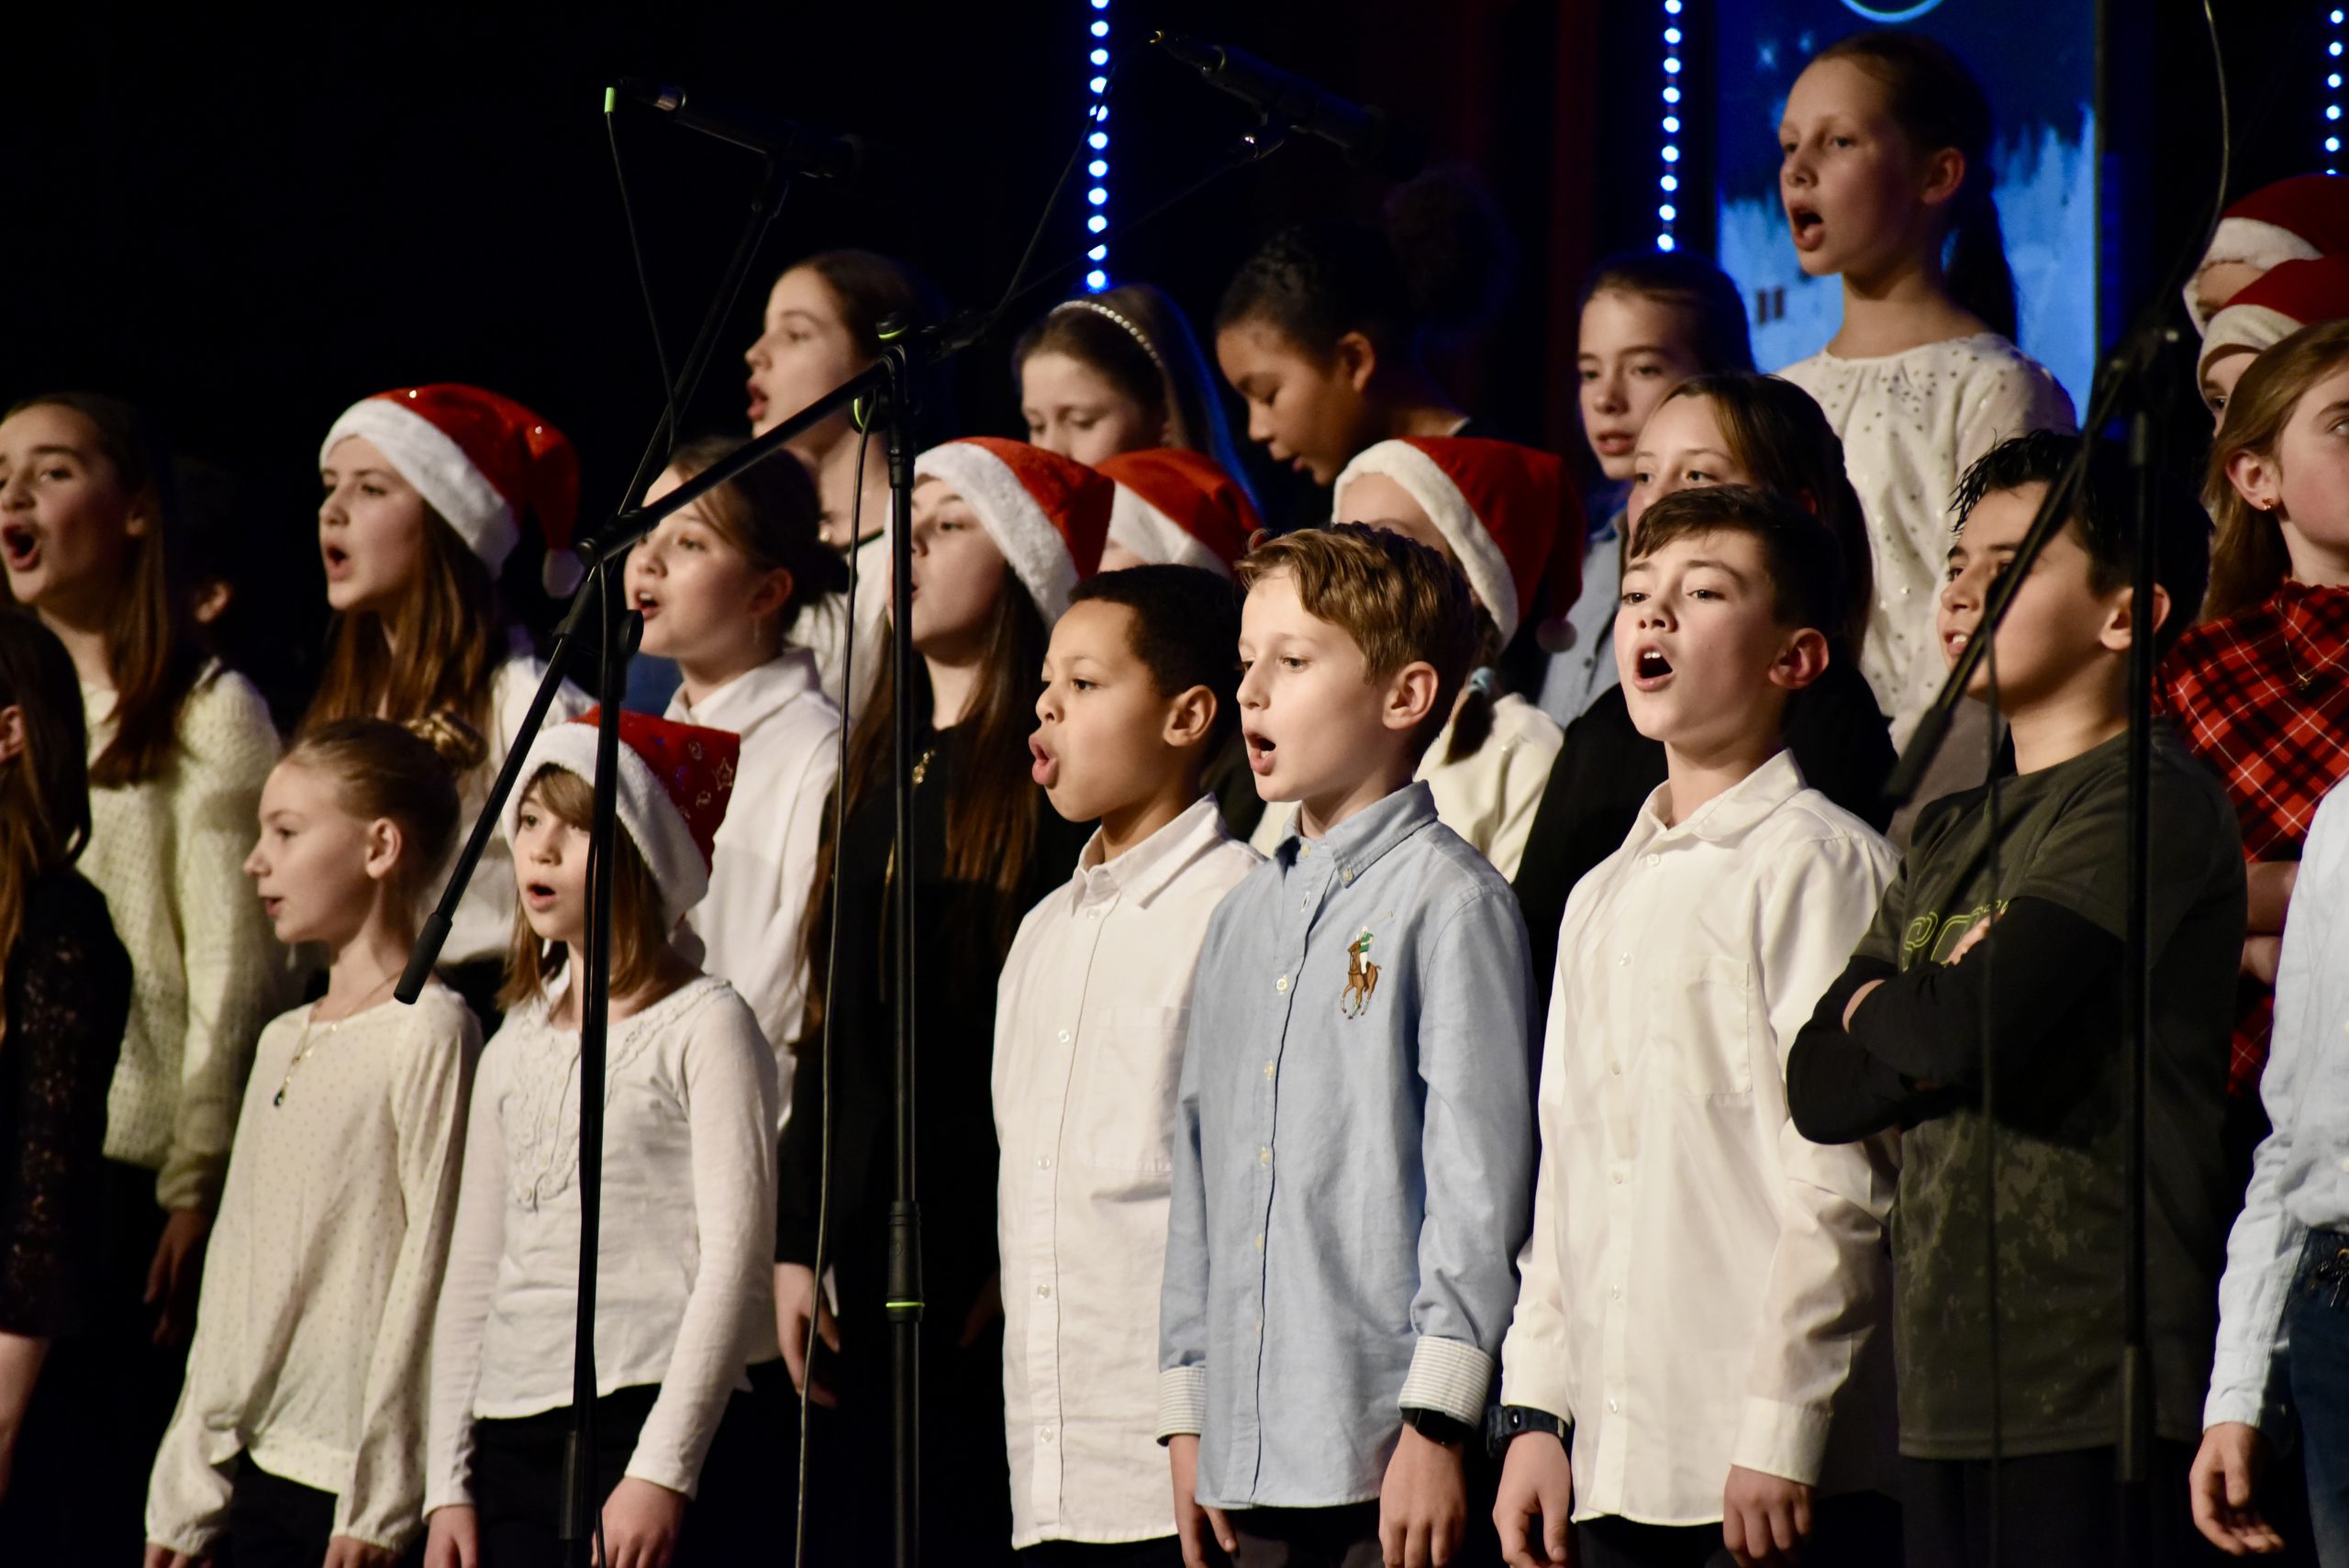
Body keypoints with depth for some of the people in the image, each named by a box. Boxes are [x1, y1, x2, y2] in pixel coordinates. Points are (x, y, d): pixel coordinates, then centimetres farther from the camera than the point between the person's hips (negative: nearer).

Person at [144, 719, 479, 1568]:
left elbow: (430, 1263, -12)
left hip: (354, 1477, -8)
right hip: (256, 1467, 8)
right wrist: (184, 1494, 15)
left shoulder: (428, 1032, -8)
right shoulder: (283, 1042, 17)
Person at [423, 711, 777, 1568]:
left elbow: (732, 1256, -8)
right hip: (513, 1441, 6)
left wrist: (661, 1470, -15)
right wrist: (447, 1484, 12)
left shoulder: (702, 1025, -1)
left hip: (652, 1424, -6)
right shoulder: (516, 1048, 18)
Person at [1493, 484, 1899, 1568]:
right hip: (1618, 1467, 7)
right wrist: (1537, 1415, 13)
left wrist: (1782, 1432, -15)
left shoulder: (1818, 861, -5)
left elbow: (1842, 1173, -11)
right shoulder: (1602, 899, 19)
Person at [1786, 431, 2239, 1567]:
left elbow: (1973, 1028, -18)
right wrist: (1936, 1024, -8)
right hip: (1946, 1388, 8)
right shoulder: (1950, 836, 20)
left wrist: (1880, 1012, 4)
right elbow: (1818, 1088, 11)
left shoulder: (2148, 802, -6)